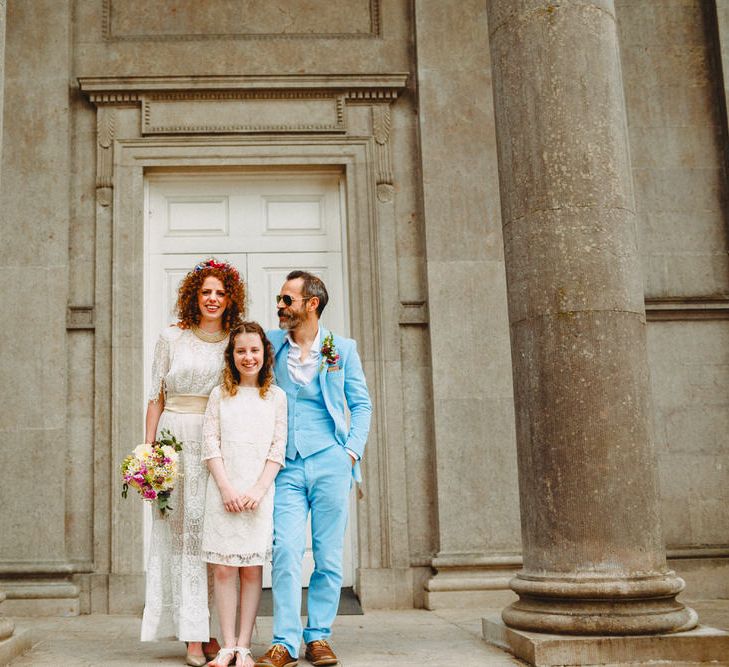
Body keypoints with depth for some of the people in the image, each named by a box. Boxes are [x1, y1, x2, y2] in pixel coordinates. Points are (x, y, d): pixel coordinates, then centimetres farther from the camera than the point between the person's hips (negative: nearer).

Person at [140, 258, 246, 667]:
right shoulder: (172, 338, 8)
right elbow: (156, 398, 8)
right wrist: (148, 449, 0)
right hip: (177, 440, -1)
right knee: (183, 530, -3)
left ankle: (217, 633, 7)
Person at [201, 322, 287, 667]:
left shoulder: (276, 396, 6)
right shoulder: (220, 394, 8)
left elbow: (278, 448, 2)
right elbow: (210, 444, 3)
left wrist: (258, 490, -8)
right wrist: (227, 488, -8)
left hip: (259, 493, 0)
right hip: (223, 492, 1)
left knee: (252, 570, 1)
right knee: (223, 570, 0)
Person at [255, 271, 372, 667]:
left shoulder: (342, 349, 7)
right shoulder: (271, 343, 8)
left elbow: (361, 404, 10)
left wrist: (352, 451, -2)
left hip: (330, 463, 0)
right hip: (287, 466, 0)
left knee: (328, 555, 3)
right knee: (285, 551, -10)